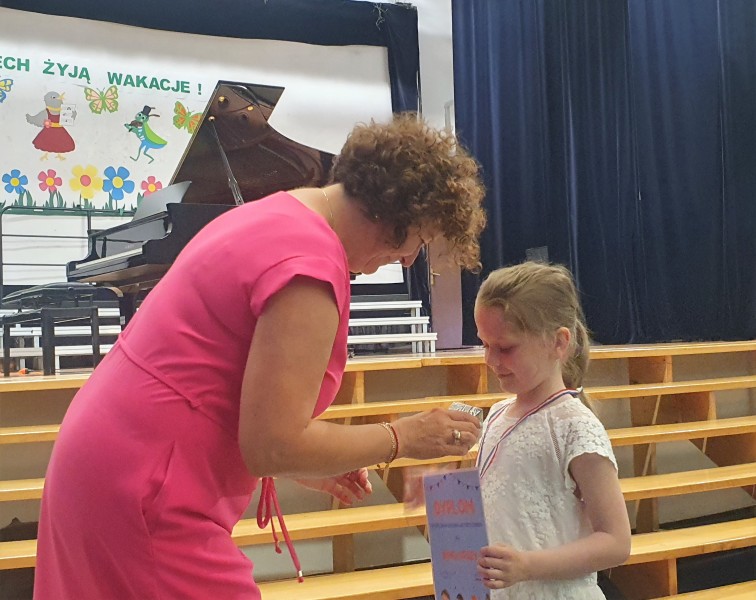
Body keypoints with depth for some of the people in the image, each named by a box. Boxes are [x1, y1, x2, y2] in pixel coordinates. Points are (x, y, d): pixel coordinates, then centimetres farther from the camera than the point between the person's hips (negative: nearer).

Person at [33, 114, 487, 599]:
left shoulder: (274, 214, 9)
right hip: (145, 501, -10)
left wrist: (305, 461, 14)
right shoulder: (312, 263, -21)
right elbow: (273, 445, -22)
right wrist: (402, 438, -10)